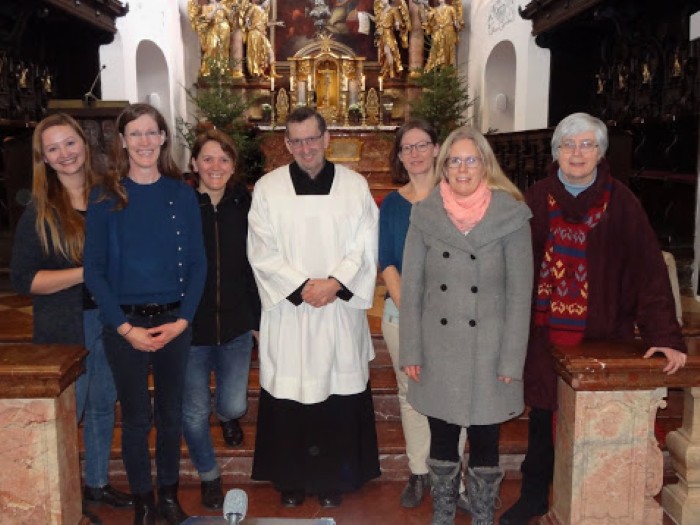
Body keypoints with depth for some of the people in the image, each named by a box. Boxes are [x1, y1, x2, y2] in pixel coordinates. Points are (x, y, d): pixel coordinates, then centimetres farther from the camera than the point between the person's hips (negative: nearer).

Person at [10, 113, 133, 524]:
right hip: (67, 327, -4)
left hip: (109, 319, 4)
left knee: (104, 405, 15)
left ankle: (98, 483, 34)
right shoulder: (39, 212, -7)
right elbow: (23, 279, -10)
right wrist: (86, 273, -19)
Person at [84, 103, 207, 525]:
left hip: (175, 322, 2)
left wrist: (182, 321, -10)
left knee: (171, 413, 13)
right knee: (136, 418, 9)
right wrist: (125, 327, -12)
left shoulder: (182, 194, 1)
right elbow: (94, 270, -4)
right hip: (124, 324, -1)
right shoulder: (105, 197, -3)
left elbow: (198, 264, 0)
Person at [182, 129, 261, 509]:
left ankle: (228, 415, 48)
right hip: (190, 328, -2)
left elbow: (255, 267, 4)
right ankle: (208, 475, 35)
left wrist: (257, 319, 5)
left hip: (236, 326, 2)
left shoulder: (244, 206, -1)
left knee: (234, 405, 8)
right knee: (194, 412, 8)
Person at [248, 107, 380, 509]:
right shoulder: (268, 188, 2)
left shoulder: (355, 186, 3)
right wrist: (302, 287, -13)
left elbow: (366, 247, -1)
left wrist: (334, 283, -14)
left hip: (342, 310, 0)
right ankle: (292, 480, 24)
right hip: (287, 310, 0)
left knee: (340, 394, 5)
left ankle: (334, 479, 23)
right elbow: (262, 253, -3)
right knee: (289, 394, 6)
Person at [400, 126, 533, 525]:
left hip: (487, 349, -1)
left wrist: (511, 360, -7)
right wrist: (411, 351, -2)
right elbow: (411, 289, 1)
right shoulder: (425, 214, -1)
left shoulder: (511, 215, -5)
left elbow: (520, 293, -5)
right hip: (438, 349, 2)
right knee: (442, 440, 14)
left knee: (485, 443, 9)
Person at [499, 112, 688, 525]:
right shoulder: (538, 199, -1)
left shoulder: (621, 203, -7)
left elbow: (649, 269, -11)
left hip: (599, 336, -1)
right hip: (545, 334, 1)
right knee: (542, 417, 12)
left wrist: (665, 335, -18)